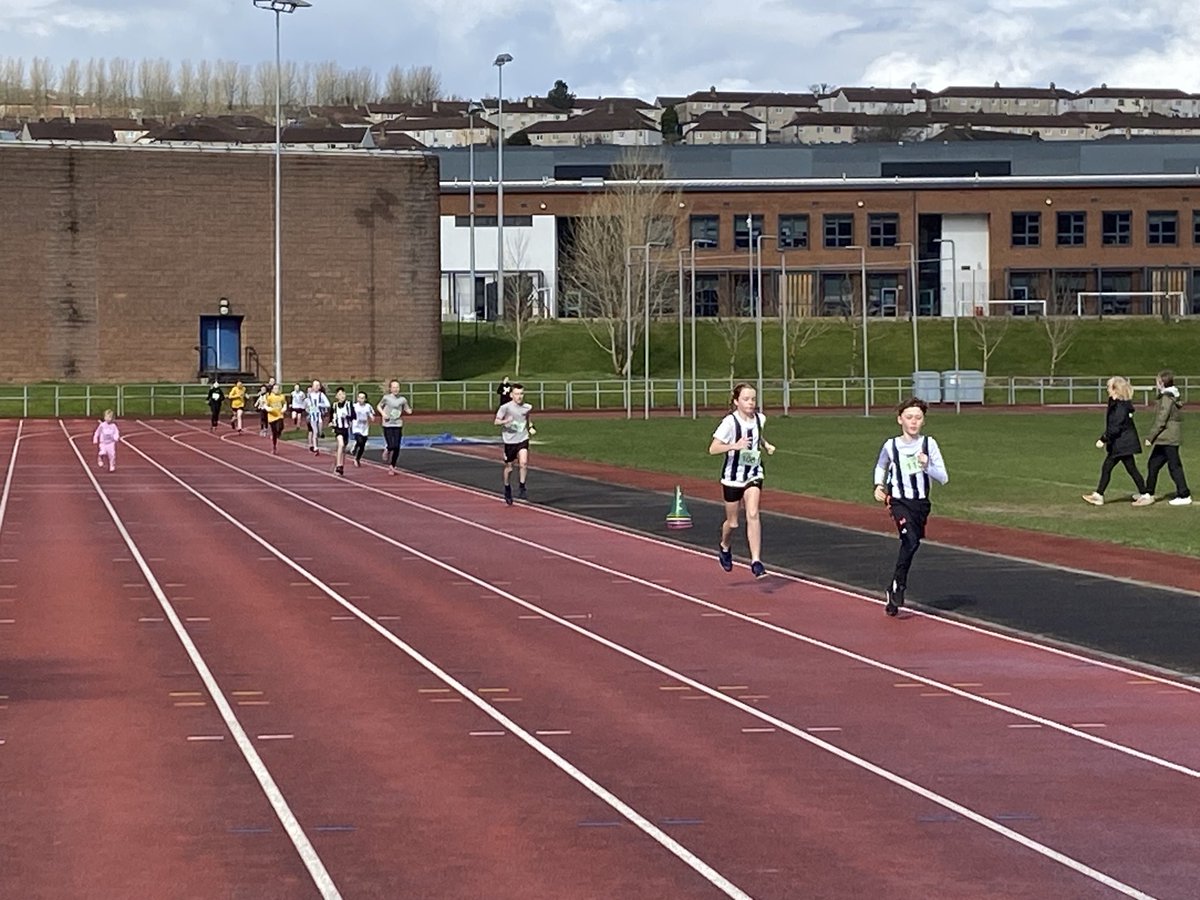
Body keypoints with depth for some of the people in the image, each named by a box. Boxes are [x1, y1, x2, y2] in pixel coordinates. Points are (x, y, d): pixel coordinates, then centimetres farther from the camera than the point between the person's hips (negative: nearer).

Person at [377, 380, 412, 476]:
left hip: (398, 425, 2)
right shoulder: (386, 398, -3)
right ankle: (387, 450, 25)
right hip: (388, 425, -2)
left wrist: (410, 410, -15)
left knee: (397, 447, -1)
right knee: (391, 446, -14)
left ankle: (392, 467, 15)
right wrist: (383, 413, -6)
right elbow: (379, 406, 12)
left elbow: (407, 410, 9)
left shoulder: (402, 399, 1)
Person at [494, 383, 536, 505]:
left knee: (523, 462, -22)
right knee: (508, 468, 9)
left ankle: (521, 488, -9)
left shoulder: (527, 407, 1)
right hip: (509, 440, -1)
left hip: (523, 440, 1)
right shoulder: (506, 407, -11)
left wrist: (530, 427, 7)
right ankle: (507, 490, 33)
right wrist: (506, 421, -29)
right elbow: (497, 421, -9)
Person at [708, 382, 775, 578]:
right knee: (733, 522, 10)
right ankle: (724, 546, 43)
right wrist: (734, 446, -36)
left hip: (753, 475, 3)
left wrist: (766, 444, 3)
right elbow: (713, 449, -22)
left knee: (753, 515, -17)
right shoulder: (730, 422, -18)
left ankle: (756, 561, -18)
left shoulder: (759, 419, -2)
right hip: (732, 477, -3)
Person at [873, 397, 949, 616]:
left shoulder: (929, 444, -2)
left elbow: (943, 478, -5)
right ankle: (897, 587, -14)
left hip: (921, 503, 2)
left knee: (911, 545, 4)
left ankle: (893, 590, 19)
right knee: (910, 541, -24)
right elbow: (880, 467, 20)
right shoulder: (891, 446, -2)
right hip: (899, 501, -2)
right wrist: (879, 486, 3)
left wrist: (927, 466, -21)